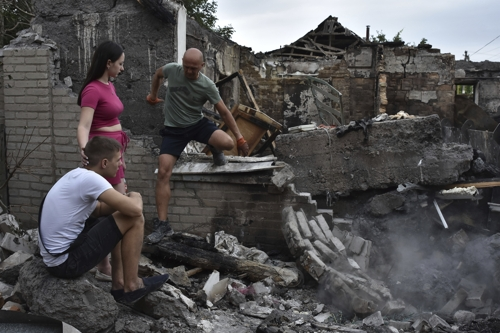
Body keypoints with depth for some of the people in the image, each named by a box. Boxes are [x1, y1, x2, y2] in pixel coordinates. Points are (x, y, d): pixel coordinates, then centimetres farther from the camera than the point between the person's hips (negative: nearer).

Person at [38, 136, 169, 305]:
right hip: (68, 262, -10)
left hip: (54, 258, 10)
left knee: (117, 218, 24)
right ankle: (131, 287, 3)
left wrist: (125, 200, 7)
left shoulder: (77, 176, 10)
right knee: (134, 219, -9)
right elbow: (135, 209, -23)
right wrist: (135, 197, 2)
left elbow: (97, 209, 25)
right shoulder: (90, 178, -18)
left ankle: (118, 283, 20)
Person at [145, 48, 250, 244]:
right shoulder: (172, 69, -11)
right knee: (163, 173, -13)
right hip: (174, 129, 1)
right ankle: (162, 225, -8)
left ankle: (215, 150, 13)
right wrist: (153, 96, 24)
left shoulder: (208, 86, -14)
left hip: (198, 124, 0)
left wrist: (240, 138, -11)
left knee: (227, 143, -29)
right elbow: (157, 75, 14)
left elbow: (224, 112, -10)